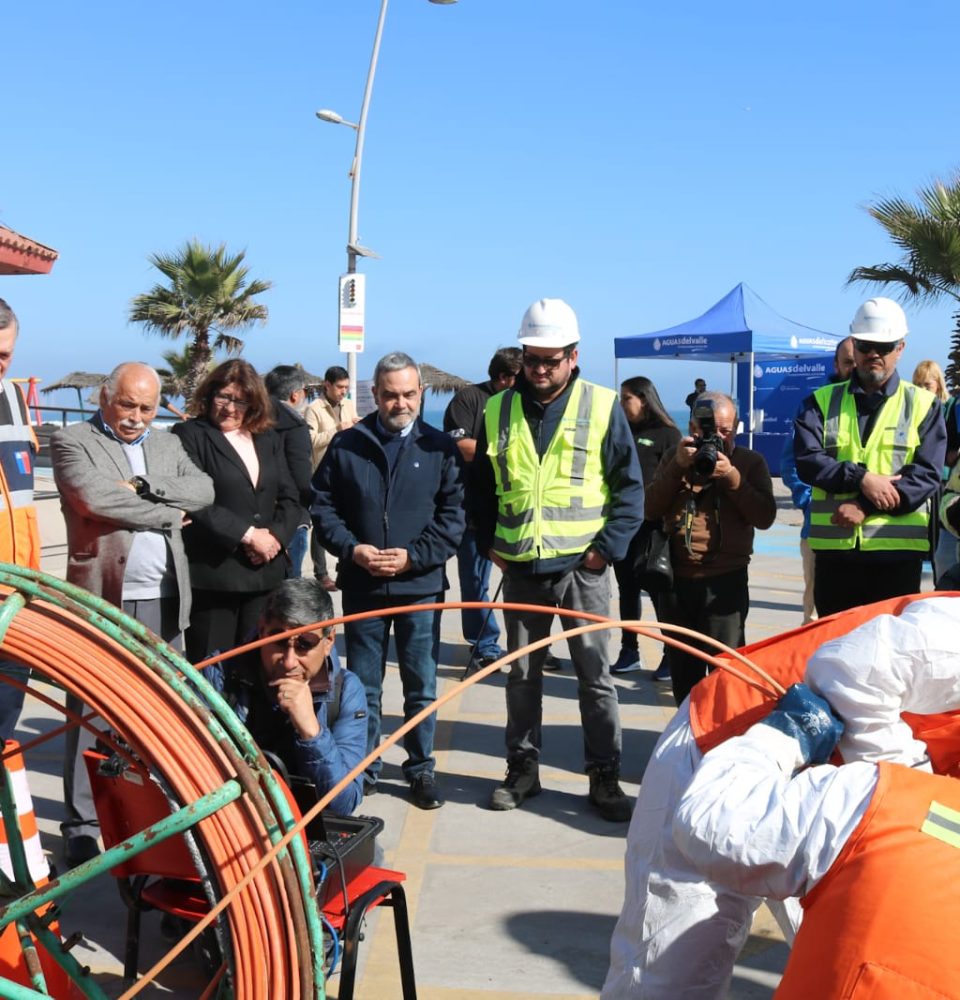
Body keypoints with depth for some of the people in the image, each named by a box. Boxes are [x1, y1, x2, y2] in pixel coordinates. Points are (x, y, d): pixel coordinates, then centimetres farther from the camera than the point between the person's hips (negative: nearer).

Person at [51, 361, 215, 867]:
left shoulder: (168, 444, 16)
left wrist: (141, 489, -12)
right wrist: (165, 512, -8)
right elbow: (92, 497, -18)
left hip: (163, 601, 5)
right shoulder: (71, 441, 0)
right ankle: (81, 824, 11)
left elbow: (203, 489, 1)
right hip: (102, 599, -5)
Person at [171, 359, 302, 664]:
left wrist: (275, 536, -6)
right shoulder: (190, 435, -1)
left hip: (265, 572, 5)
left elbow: (289, 499, 14)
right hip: (213, 574, -5)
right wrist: (248, 535, -13)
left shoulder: (268, 439, 16)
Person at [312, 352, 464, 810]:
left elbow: (454, 514, -3)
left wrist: (414, 556, -13)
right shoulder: (347, 445, 2)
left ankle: (421, 769, 21)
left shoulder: (439, 447, -1)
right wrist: (352, 549, -11)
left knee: (422, 686, 8)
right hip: (362, 586, 1)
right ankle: (362, 769, 25)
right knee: (363, 686, 12)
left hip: (420, 585, -1)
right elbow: (322, 506, 3)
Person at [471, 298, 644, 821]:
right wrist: (490, 542, 4)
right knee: (521, 674, 13)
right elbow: (481, 487, 14)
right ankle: (522, 768, 26)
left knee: (595, 676, 4)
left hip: (581, 567, -3)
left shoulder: (603, 406, -3)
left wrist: (607, 548, -9)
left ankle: (605, 777, 15)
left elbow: (630, 486, -2)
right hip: (520, 567, 3)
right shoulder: (498, 411, 5)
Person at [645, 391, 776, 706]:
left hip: (725, 580, -3)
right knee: (682, 667, 14)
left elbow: (765, 517, -7)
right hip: (676, 577, 3)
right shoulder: (674, 458, 11)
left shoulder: (750, 461, 5)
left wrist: (732, 476, -17)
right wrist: (678, 467, -12)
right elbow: (651, 509, -1)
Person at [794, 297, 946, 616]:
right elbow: (806, 459, -4)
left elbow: (926, 475, -4)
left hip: (897, 550, -1)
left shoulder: (923, 404, 7)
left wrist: (866, 507, -14)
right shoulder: (822, 401, 10)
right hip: (834, 548, 1)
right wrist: (860, 477, -18)